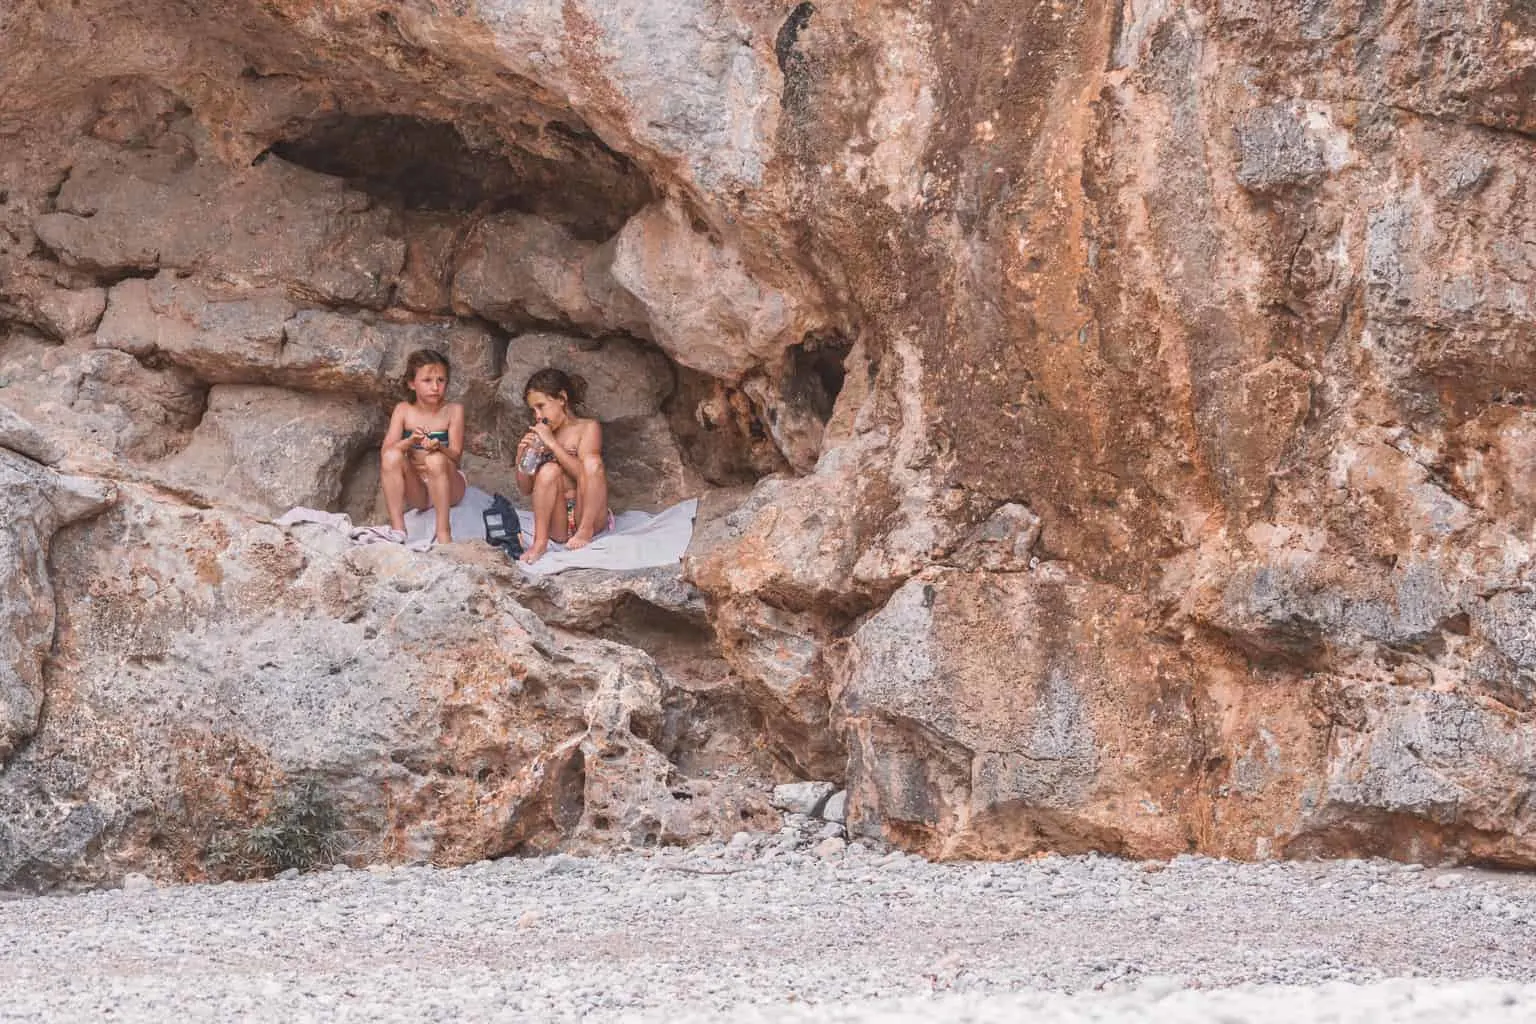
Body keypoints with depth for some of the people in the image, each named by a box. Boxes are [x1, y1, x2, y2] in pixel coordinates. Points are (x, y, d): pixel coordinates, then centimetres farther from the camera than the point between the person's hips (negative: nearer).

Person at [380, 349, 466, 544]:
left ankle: (444, 531, -29)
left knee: (436, 460, -34)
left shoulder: (453, 411, -4)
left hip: (448, 486, -2)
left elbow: (456, 457, -10)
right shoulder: (404, 410, 1)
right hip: (415, 489, 2)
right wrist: (410, 441, -30)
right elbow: (385, 451, -10)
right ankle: (397, 528, -27)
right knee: (392, 456, -26)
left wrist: (439, 448, -33)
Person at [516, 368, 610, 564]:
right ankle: (540, 541, -28)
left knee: (592, 461, -26)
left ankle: (586, 531, -22)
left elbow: (585, 472, -15)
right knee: (549, 471, -24)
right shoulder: (539, 436, 12)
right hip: (556, 525, 3)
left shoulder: (588, 428, 0)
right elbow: (526, 489, 12)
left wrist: (552, 443, -19)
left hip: (589, 516, -3)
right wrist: (521, 457, -5)